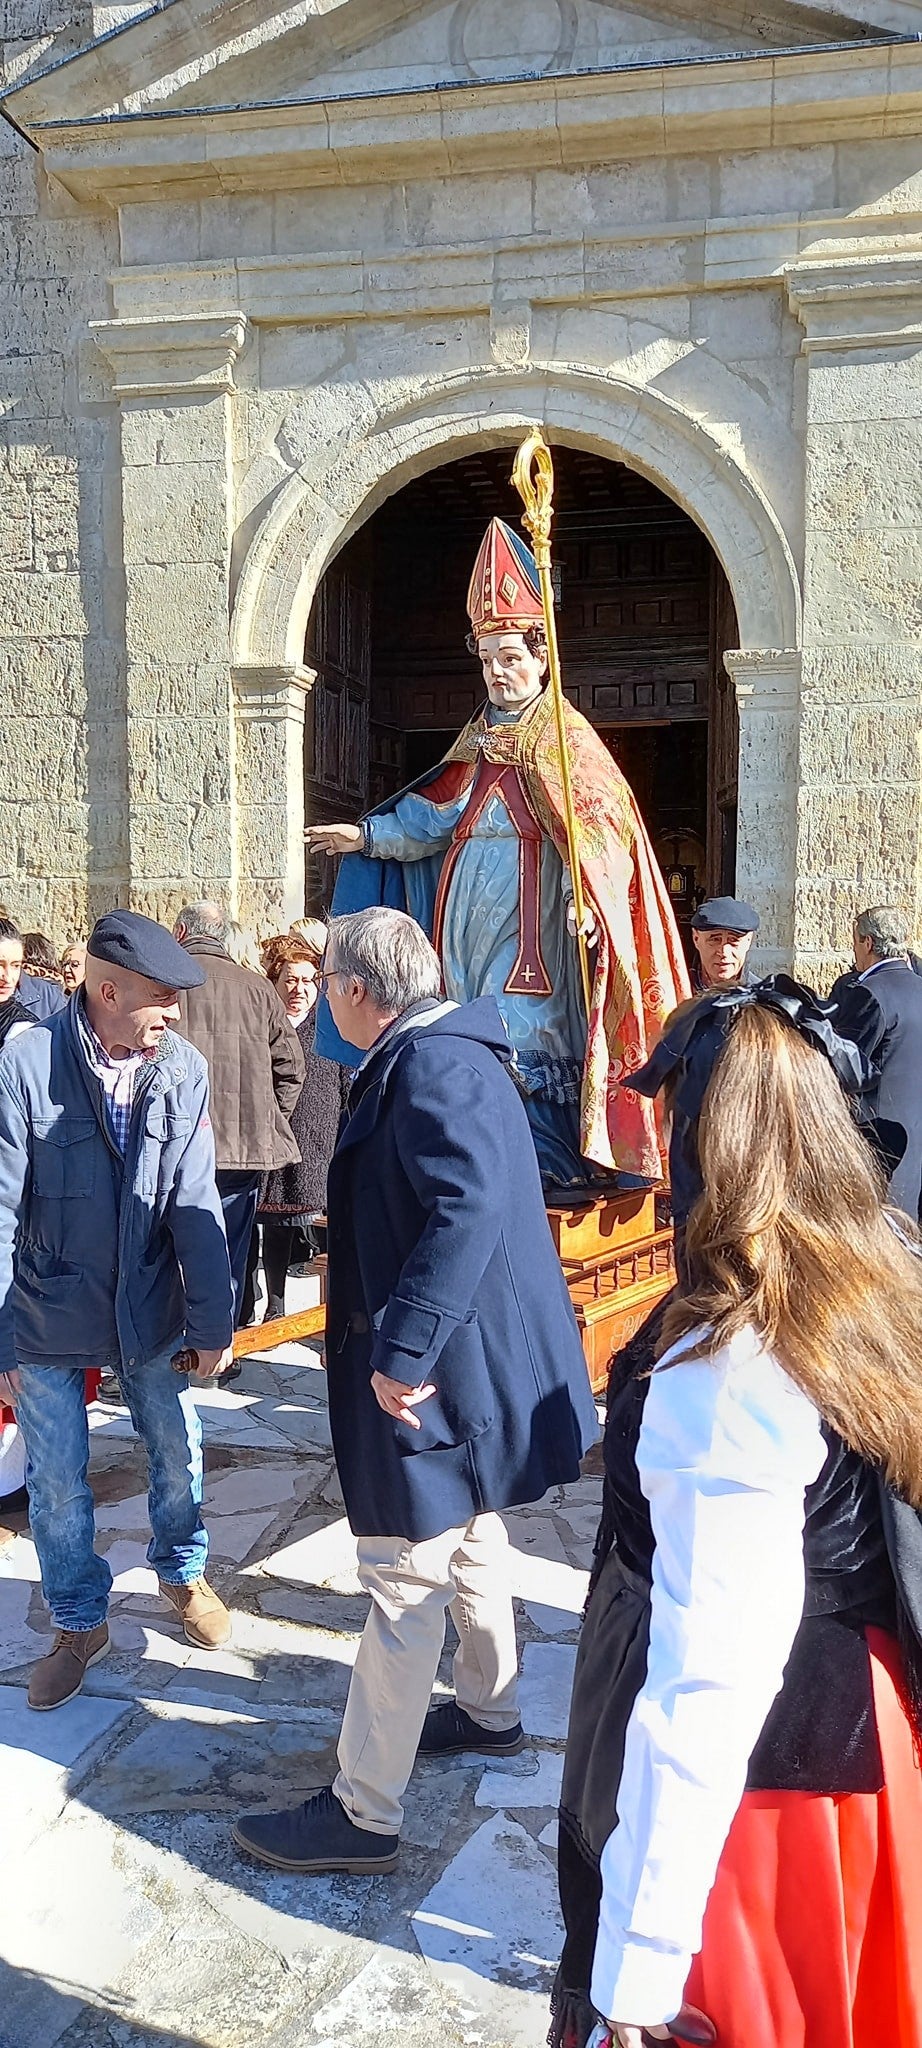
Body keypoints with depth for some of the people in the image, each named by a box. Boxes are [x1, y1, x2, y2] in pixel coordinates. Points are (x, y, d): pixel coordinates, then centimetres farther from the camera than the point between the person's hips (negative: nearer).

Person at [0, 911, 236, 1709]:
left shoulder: (184, 1068, -11)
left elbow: (195, 1203, -9)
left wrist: (213, 1321, -7)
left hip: (150, 1308, 2)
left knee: (178, 1451, 17)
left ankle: (182, 1571, 45)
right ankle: (79, 1622, 35)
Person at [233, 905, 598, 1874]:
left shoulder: (435, 1065, -22)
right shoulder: (447, 1053, 11)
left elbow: (469, 1206, -35)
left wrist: (403, 1350, -32)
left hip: (442, 1372, -11)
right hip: (471, 1362, 11)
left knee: (404, 1586, 0)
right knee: (470, 1540, 26)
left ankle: (362, 1814, 13)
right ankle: (489, 1711, 46)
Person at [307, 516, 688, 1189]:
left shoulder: (563, 737, -6)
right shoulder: (482, 738, 17)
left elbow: (597, 825, -17)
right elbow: (440, 816, 22)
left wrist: (584, 901, -31)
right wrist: (367, 835, 17)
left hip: (528, 928, -8)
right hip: (469, 928, 8)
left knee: (524, 1052, -8)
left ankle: (541, 1170, 0)